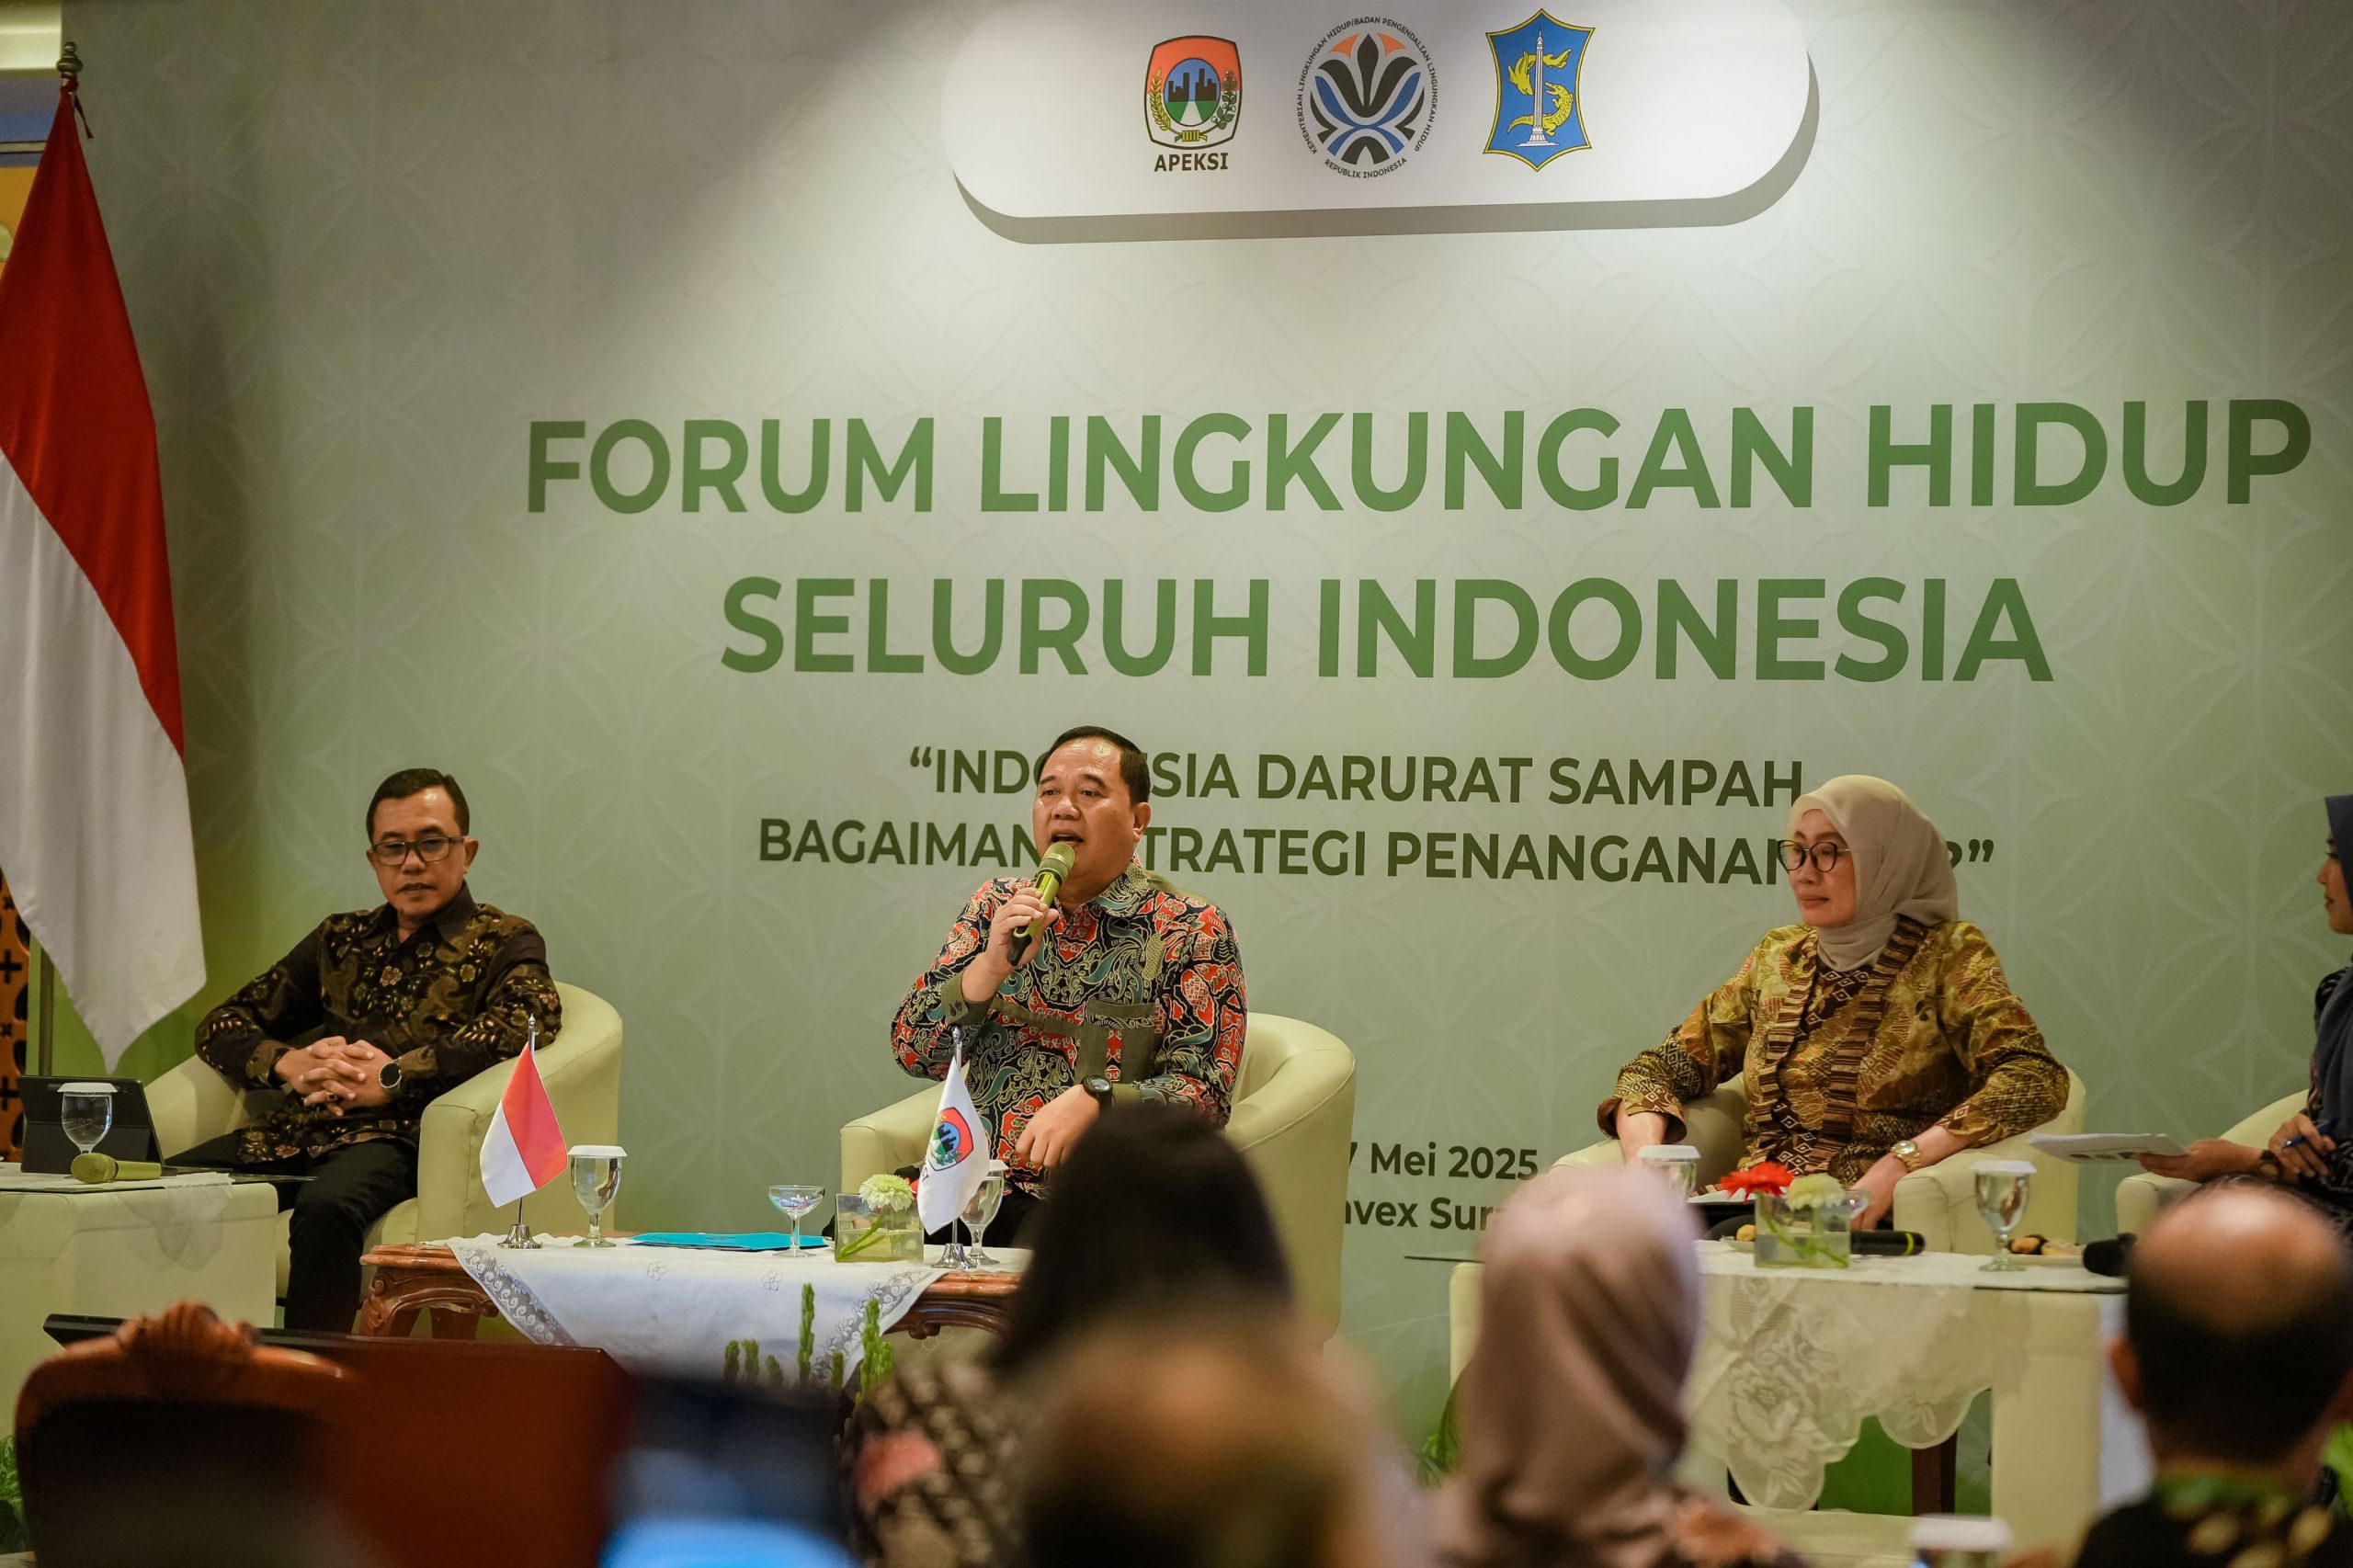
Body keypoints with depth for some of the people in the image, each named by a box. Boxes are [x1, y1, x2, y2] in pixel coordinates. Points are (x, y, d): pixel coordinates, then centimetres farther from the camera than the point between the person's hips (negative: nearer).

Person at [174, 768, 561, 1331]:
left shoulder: (502, 941, 12)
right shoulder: (341, 939, 28)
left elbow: (533, 1016, -12)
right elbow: (221, 1025, 26)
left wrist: (394, 1077, -14)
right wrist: (286, 1063, 2)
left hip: (392, 1137, -5)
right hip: (290, 1134, 5)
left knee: (325, 1208, -40)